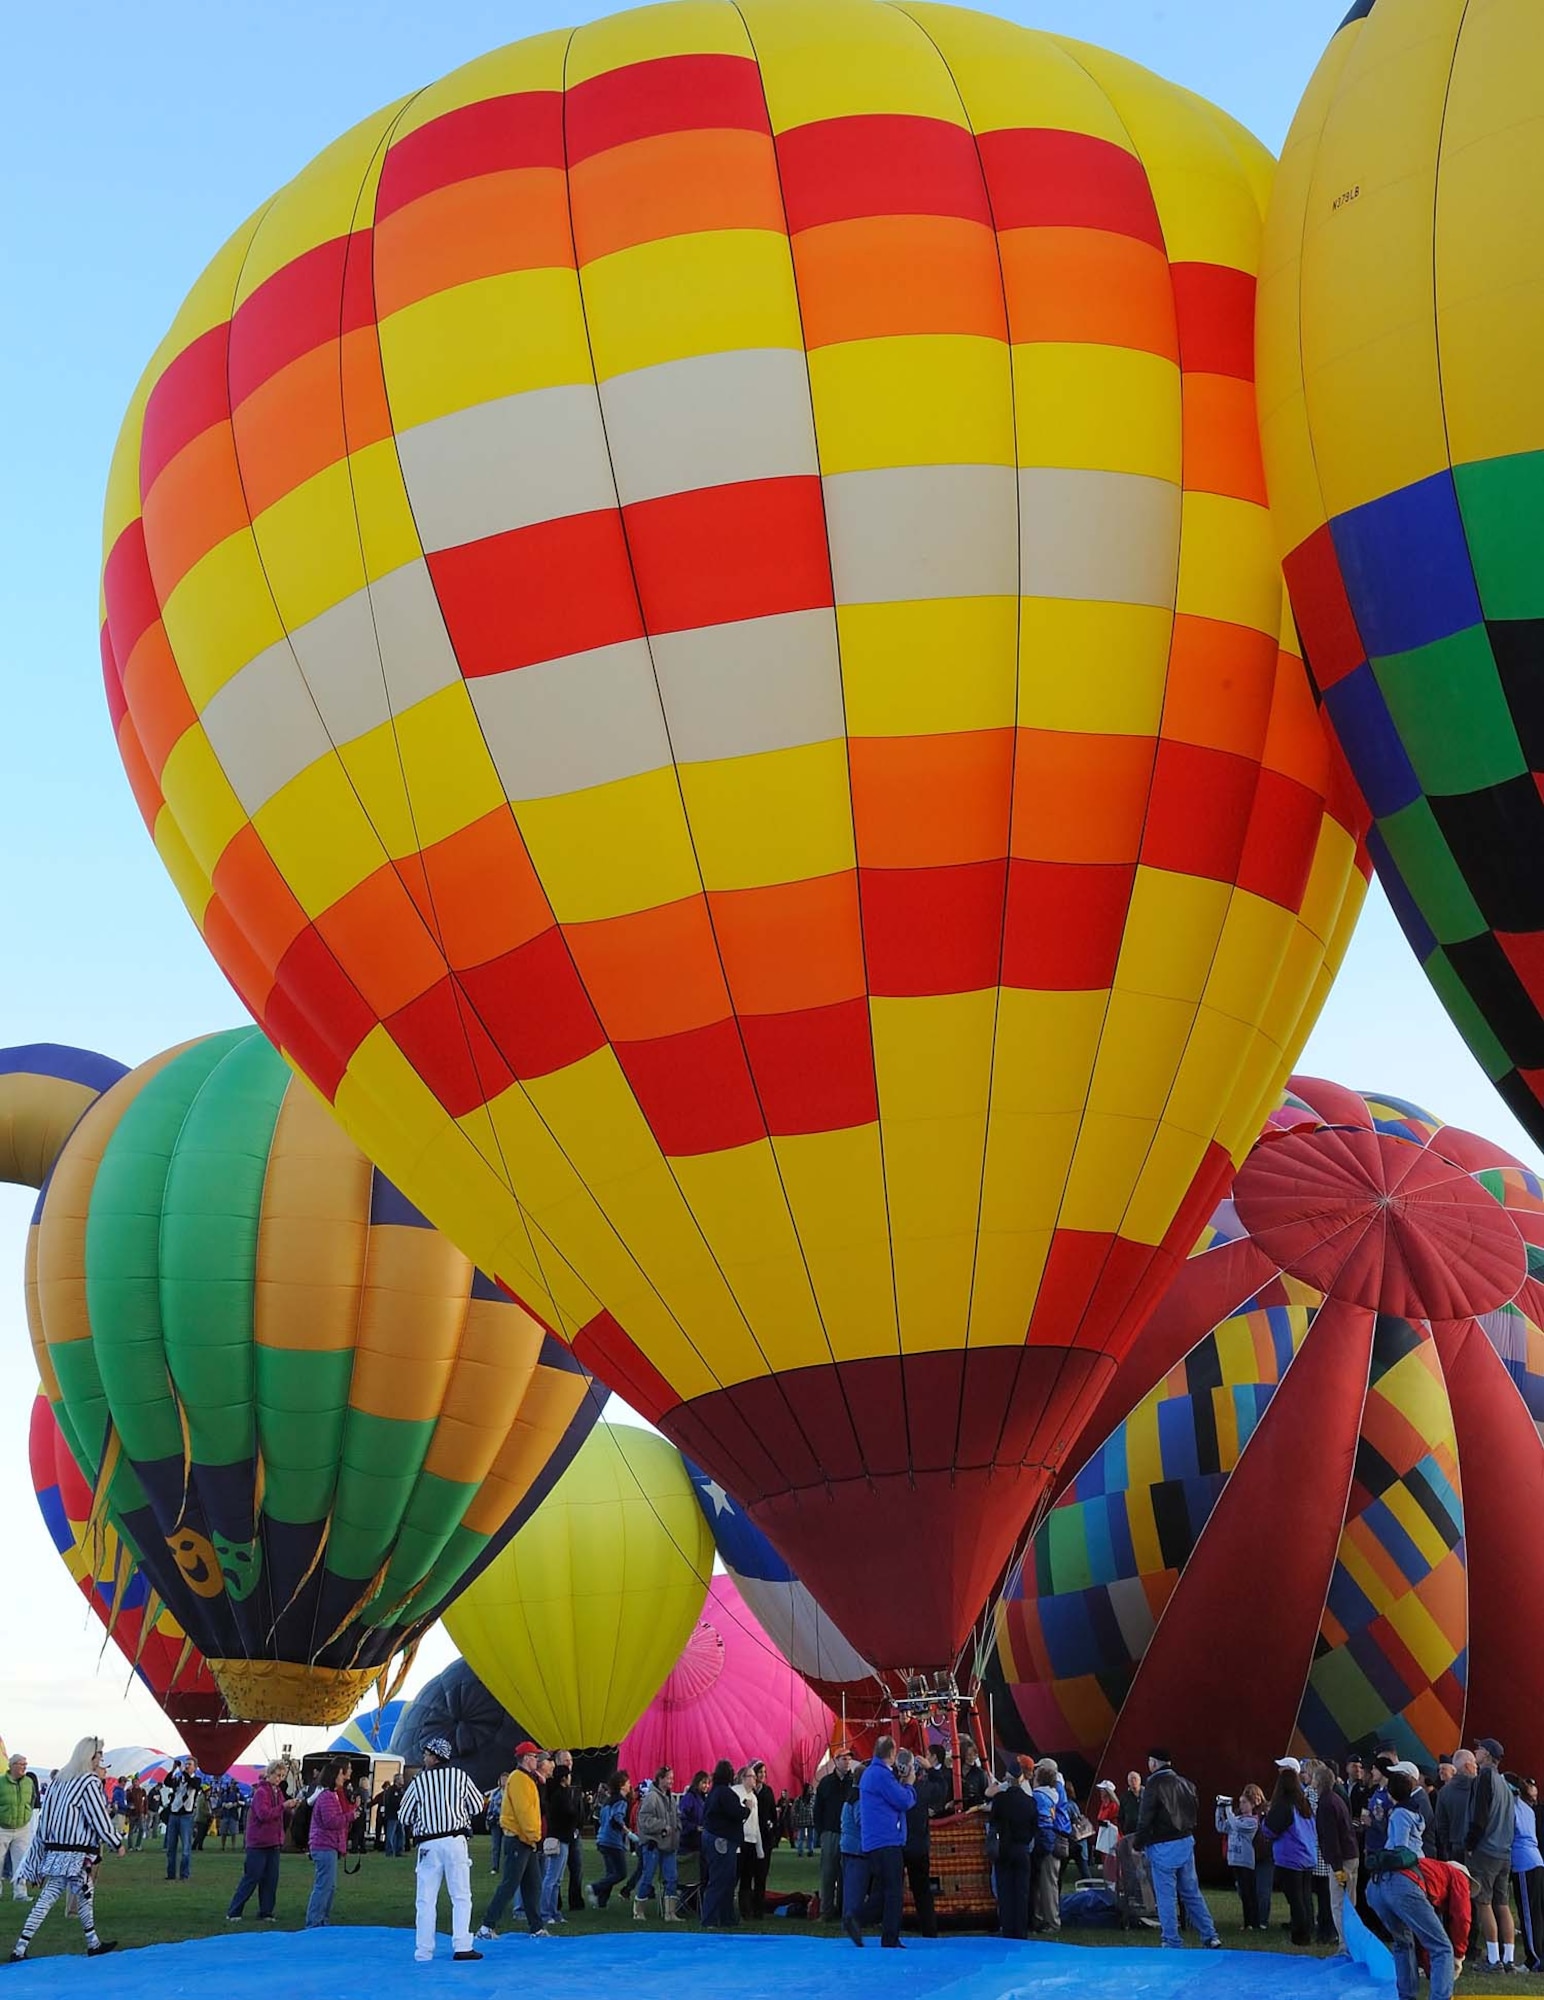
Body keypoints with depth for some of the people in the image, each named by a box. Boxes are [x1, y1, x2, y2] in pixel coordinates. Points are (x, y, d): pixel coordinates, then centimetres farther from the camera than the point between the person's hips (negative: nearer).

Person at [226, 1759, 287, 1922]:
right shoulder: (261, 1792, -13)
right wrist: (283, 1807, -29)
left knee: (271, 1879, 6)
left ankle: (265, 1913, 13)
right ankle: (233, 1913, 6)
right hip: (258, 1843, -7)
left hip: (273, 1843, 7)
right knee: (252, 1878, -4)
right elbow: (264, 1814, -26)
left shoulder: (278, 1791, 12)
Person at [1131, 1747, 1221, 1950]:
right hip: (1186, 1842, 7)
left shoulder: (1154, 1784, -13)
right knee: (1192, 1892, 14)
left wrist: (1138, 1844, -2)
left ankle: (1172, 1943, 3)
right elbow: (1192, 1814, 13)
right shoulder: (1185, 1783, 7)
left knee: (1166, 1896, 1)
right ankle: (1211, 1937, 13)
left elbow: (1145, 1819, -13)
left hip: (1163, 1847, -7)